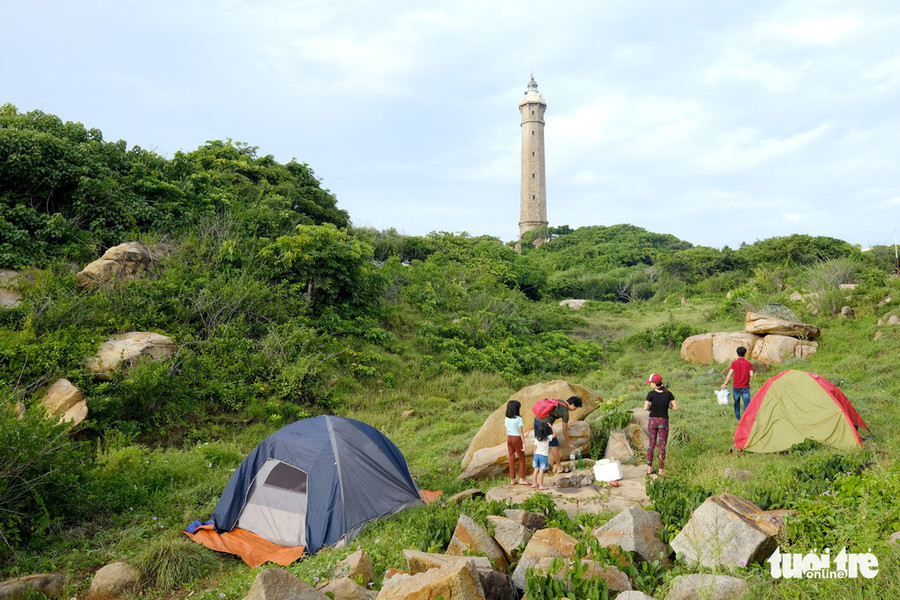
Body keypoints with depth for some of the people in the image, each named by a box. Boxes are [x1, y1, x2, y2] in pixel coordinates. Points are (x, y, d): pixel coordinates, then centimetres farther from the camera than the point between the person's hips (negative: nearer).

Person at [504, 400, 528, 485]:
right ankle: (521, 479, 8)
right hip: (517, 439, -5)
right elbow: (521, 432, -13)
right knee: (522, 459, 9)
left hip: (509, 438, 5)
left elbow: (506, 432, 8)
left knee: (511, 459, 10)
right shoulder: (518, 419, -15)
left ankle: (512, 480, 14)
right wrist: (523, 443, -7)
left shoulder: (507, 419, 3)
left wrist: (507, 444, 15)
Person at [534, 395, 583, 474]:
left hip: (537, 420, 8)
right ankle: (559, 468, 14)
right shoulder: (565, 412, -7)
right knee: (554, 445, 5)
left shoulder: (558, 401, 13)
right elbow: (564, 430, 0)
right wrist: (569, 443, 12)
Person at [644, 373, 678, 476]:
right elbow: (676, 407, -6)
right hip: (664, 421, 0)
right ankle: (661, 471, 11)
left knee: (651, 444, 14)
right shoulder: (668, 394, -7)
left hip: (653, 420, 0)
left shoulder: (651, 393, -12)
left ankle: (649, 468, 16)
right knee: (662, 446, 8)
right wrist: (666, 405, 9)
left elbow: (646, 408, -10)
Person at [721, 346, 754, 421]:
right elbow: (751, 375, -7)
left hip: (736, 387, 0)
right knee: (747, 403, -6)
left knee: (737, 403, 17)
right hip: (745, 387, 0)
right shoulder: (748, 363, -2)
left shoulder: (734, 363, -5)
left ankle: (737, 417, 31)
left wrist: (725, 384, -11)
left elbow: (730, 374, -13)